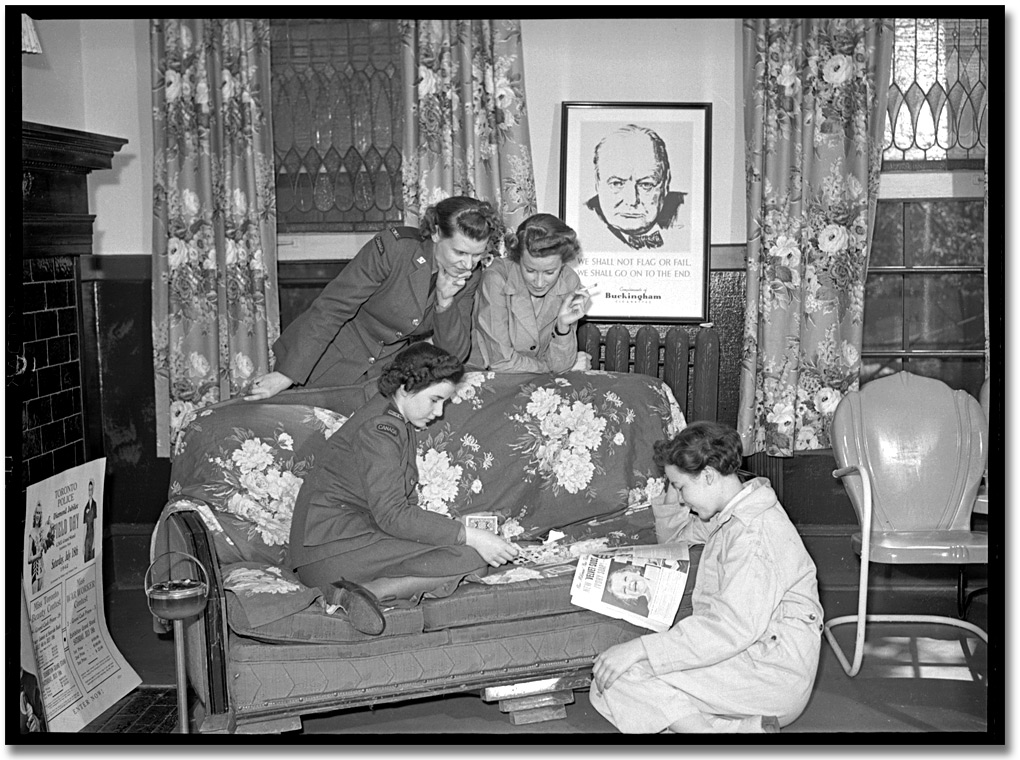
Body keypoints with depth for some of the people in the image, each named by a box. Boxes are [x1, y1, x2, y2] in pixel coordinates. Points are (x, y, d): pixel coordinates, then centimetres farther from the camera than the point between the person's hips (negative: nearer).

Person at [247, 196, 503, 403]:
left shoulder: (469, 278, -7)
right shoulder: (393, 247, -24)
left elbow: (455, 355, -6)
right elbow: (331, 309, -24)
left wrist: (445, 302, -25)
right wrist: (285, 375, -27)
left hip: (383, 374, 4)